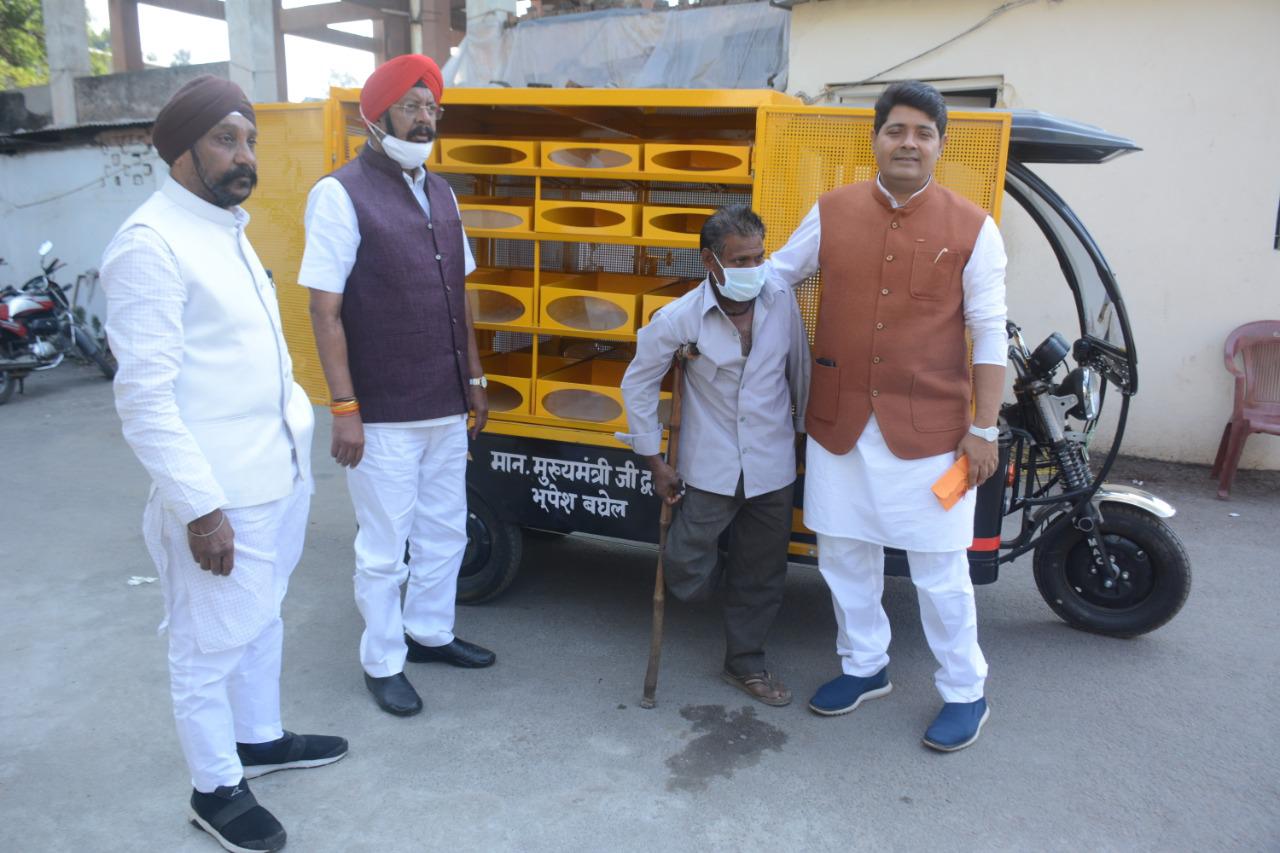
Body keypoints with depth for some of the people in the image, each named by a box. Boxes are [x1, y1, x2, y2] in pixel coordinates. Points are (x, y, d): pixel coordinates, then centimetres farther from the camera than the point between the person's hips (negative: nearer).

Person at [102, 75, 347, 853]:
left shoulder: (228, 228, 12)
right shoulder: (151, 244, -17)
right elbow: (144, 394, -20)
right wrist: (199, 507, -21)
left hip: (278, 475, 9)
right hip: (219, 495, -9)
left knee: (263, 621, 23)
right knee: (211, 645, 8)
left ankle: (260, 739, 42)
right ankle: (216, 789, 26)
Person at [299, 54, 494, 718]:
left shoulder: (440, 195, 11)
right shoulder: (341, 194, -10)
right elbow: (325, 310, -13)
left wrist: (474, 379, 15)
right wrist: (344, 408, -17)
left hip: (446, 408, 7)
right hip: (382, 415, -6)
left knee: (444, 532, 18)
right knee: (384, 549, 7)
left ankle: (429, 632, 38)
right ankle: (382, 663, 25)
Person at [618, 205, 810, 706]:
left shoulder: (782, 302, -7)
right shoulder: (680, 318, -13)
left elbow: (800, 372, 7)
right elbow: (638, 384, -2)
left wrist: (803, 432, 15)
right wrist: (655, 462, -1)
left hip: (773, 470, 2)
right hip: (709, 470, -2)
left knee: (762, 575, 14)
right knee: (686, 577, -1)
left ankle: (745, 663, 35)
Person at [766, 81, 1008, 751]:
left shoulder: (971, 229, -4)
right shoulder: (832, 212, 3)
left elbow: (988, 336, -3)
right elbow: (775, 274, 16)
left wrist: (983, 430, -5)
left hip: (928, 431, -3)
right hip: (839, 424, 3)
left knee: (939, 569, 7)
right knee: (844, 555, 15)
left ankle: (965, 693, 28)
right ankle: (864, 666, 38)